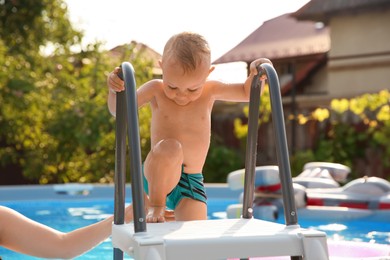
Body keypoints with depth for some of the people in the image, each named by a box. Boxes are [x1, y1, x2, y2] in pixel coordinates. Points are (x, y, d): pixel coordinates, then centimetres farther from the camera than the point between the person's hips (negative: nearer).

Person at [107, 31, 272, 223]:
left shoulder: (210, 91, 1)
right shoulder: (155, 90, -5)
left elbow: (248, 93, 9)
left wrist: (256, 73, -12)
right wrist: (115, 90, -29)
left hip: (192, 181, 3)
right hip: (157, 177, -2)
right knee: (170, 147, -37)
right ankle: (155, 207, -17)